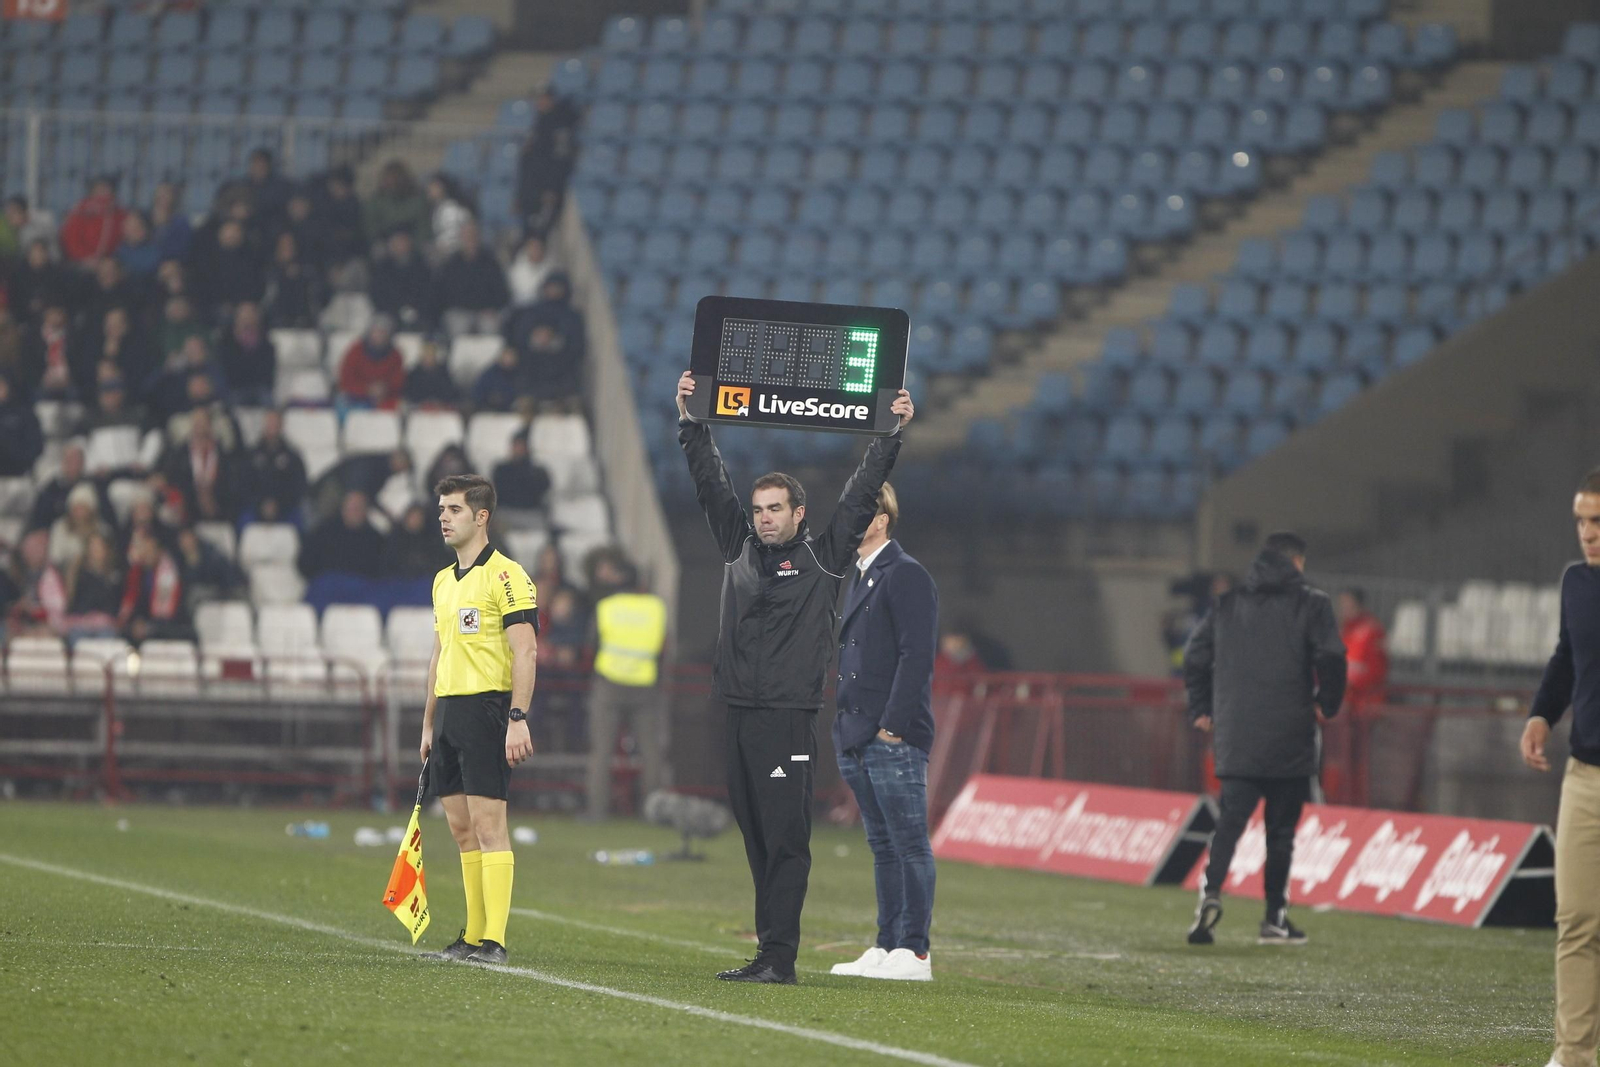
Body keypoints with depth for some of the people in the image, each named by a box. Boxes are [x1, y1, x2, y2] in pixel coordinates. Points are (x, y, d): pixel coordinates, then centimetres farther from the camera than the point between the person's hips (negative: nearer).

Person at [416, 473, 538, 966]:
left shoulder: (506, 576, -8)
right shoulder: (443, 581, 18)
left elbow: (526, 652, -13)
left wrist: (518, 719, -20)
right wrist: (429, 724, 21)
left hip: (487, 708, -8)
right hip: (448, 709, 8)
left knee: (488, 825, -10)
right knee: (462, 828, 9)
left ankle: (495, 941, -11)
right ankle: (473, 936, 13)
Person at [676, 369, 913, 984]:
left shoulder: (823, 558, 4)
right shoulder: (739, 549, 15)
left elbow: (862, 494, 2)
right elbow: (711, 486, 15)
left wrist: (891, 435, -3)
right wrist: (691, 423, 11)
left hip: (790, 719, -5)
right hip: (739, 714, 5)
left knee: (785, 841, -8)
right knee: (756, 839, 7)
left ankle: (779, 957, -11)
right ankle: (769, 951, 11)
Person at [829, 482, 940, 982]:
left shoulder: (906, 576, -9)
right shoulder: (859, 579, 19)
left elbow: (916, 655, -16)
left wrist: (894, 725, -19)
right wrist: (845, 726, 17)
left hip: (895, 739, -9)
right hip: (858, 737, 9)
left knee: (910, 846, -6)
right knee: (883, 847, 11)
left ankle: (914, 953, -6)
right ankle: (887, 947, 14)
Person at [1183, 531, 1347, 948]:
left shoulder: (1228, 605, 11)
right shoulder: (1310, 604, -1)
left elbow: (1195, 656, 10)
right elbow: (1331, 657, -11)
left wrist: (1201, 709, 20)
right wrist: (1328, 704, 5)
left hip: (1235, 740, 3)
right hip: (1289, 739, -3)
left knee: (1230, 820, 4)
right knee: (1281, 828, 6)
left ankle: (1211, 890, -21)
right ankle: (1275, 918, 9)